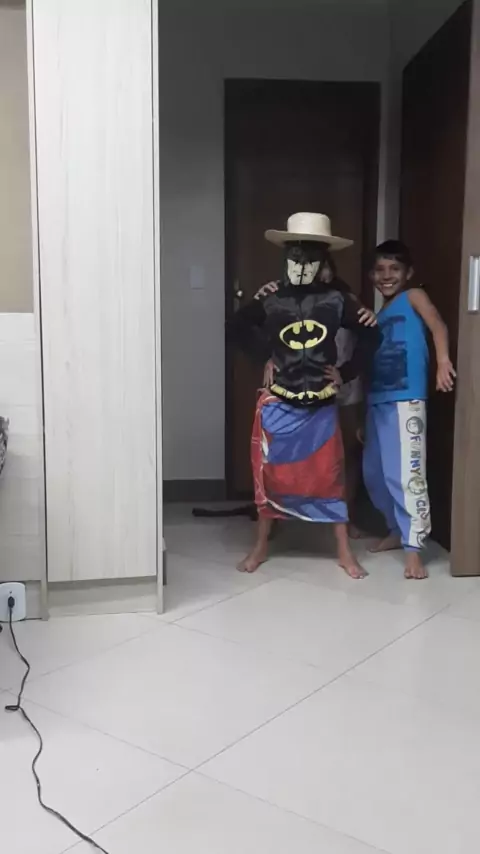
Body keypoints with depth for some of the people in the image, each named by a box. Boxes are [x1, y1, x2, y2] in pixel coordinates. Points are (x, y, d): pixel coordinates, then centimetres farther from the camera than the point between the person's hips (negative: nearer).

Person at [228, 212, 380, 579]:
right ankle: (261, 546, 24)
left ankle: (345, 552, 18)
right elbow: (237, 327, 7)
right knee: (270, 474, 8)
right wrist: (264, 356, -2)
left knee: (330, 475, 5)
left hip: (321, 405, 0)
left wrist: (347, 372, 1)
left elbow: (371, 335, 7)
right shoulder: (270, 298, -4)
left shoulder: (337, 298, -3)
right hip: (278, 403, 0)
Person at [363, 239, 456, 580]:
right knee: (374, 473, 14)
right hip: (377, 402, 8)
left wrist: (443, 362, -34)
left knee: (407, 473, -13)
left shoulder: (414, 297, 2)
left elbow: (438, 325, -15)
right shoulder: (379, 316, 21)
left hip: (406, 402, -8)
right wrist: (361, 414, 19)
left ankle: (413, 548, -10)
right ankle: (397, 530, 31)